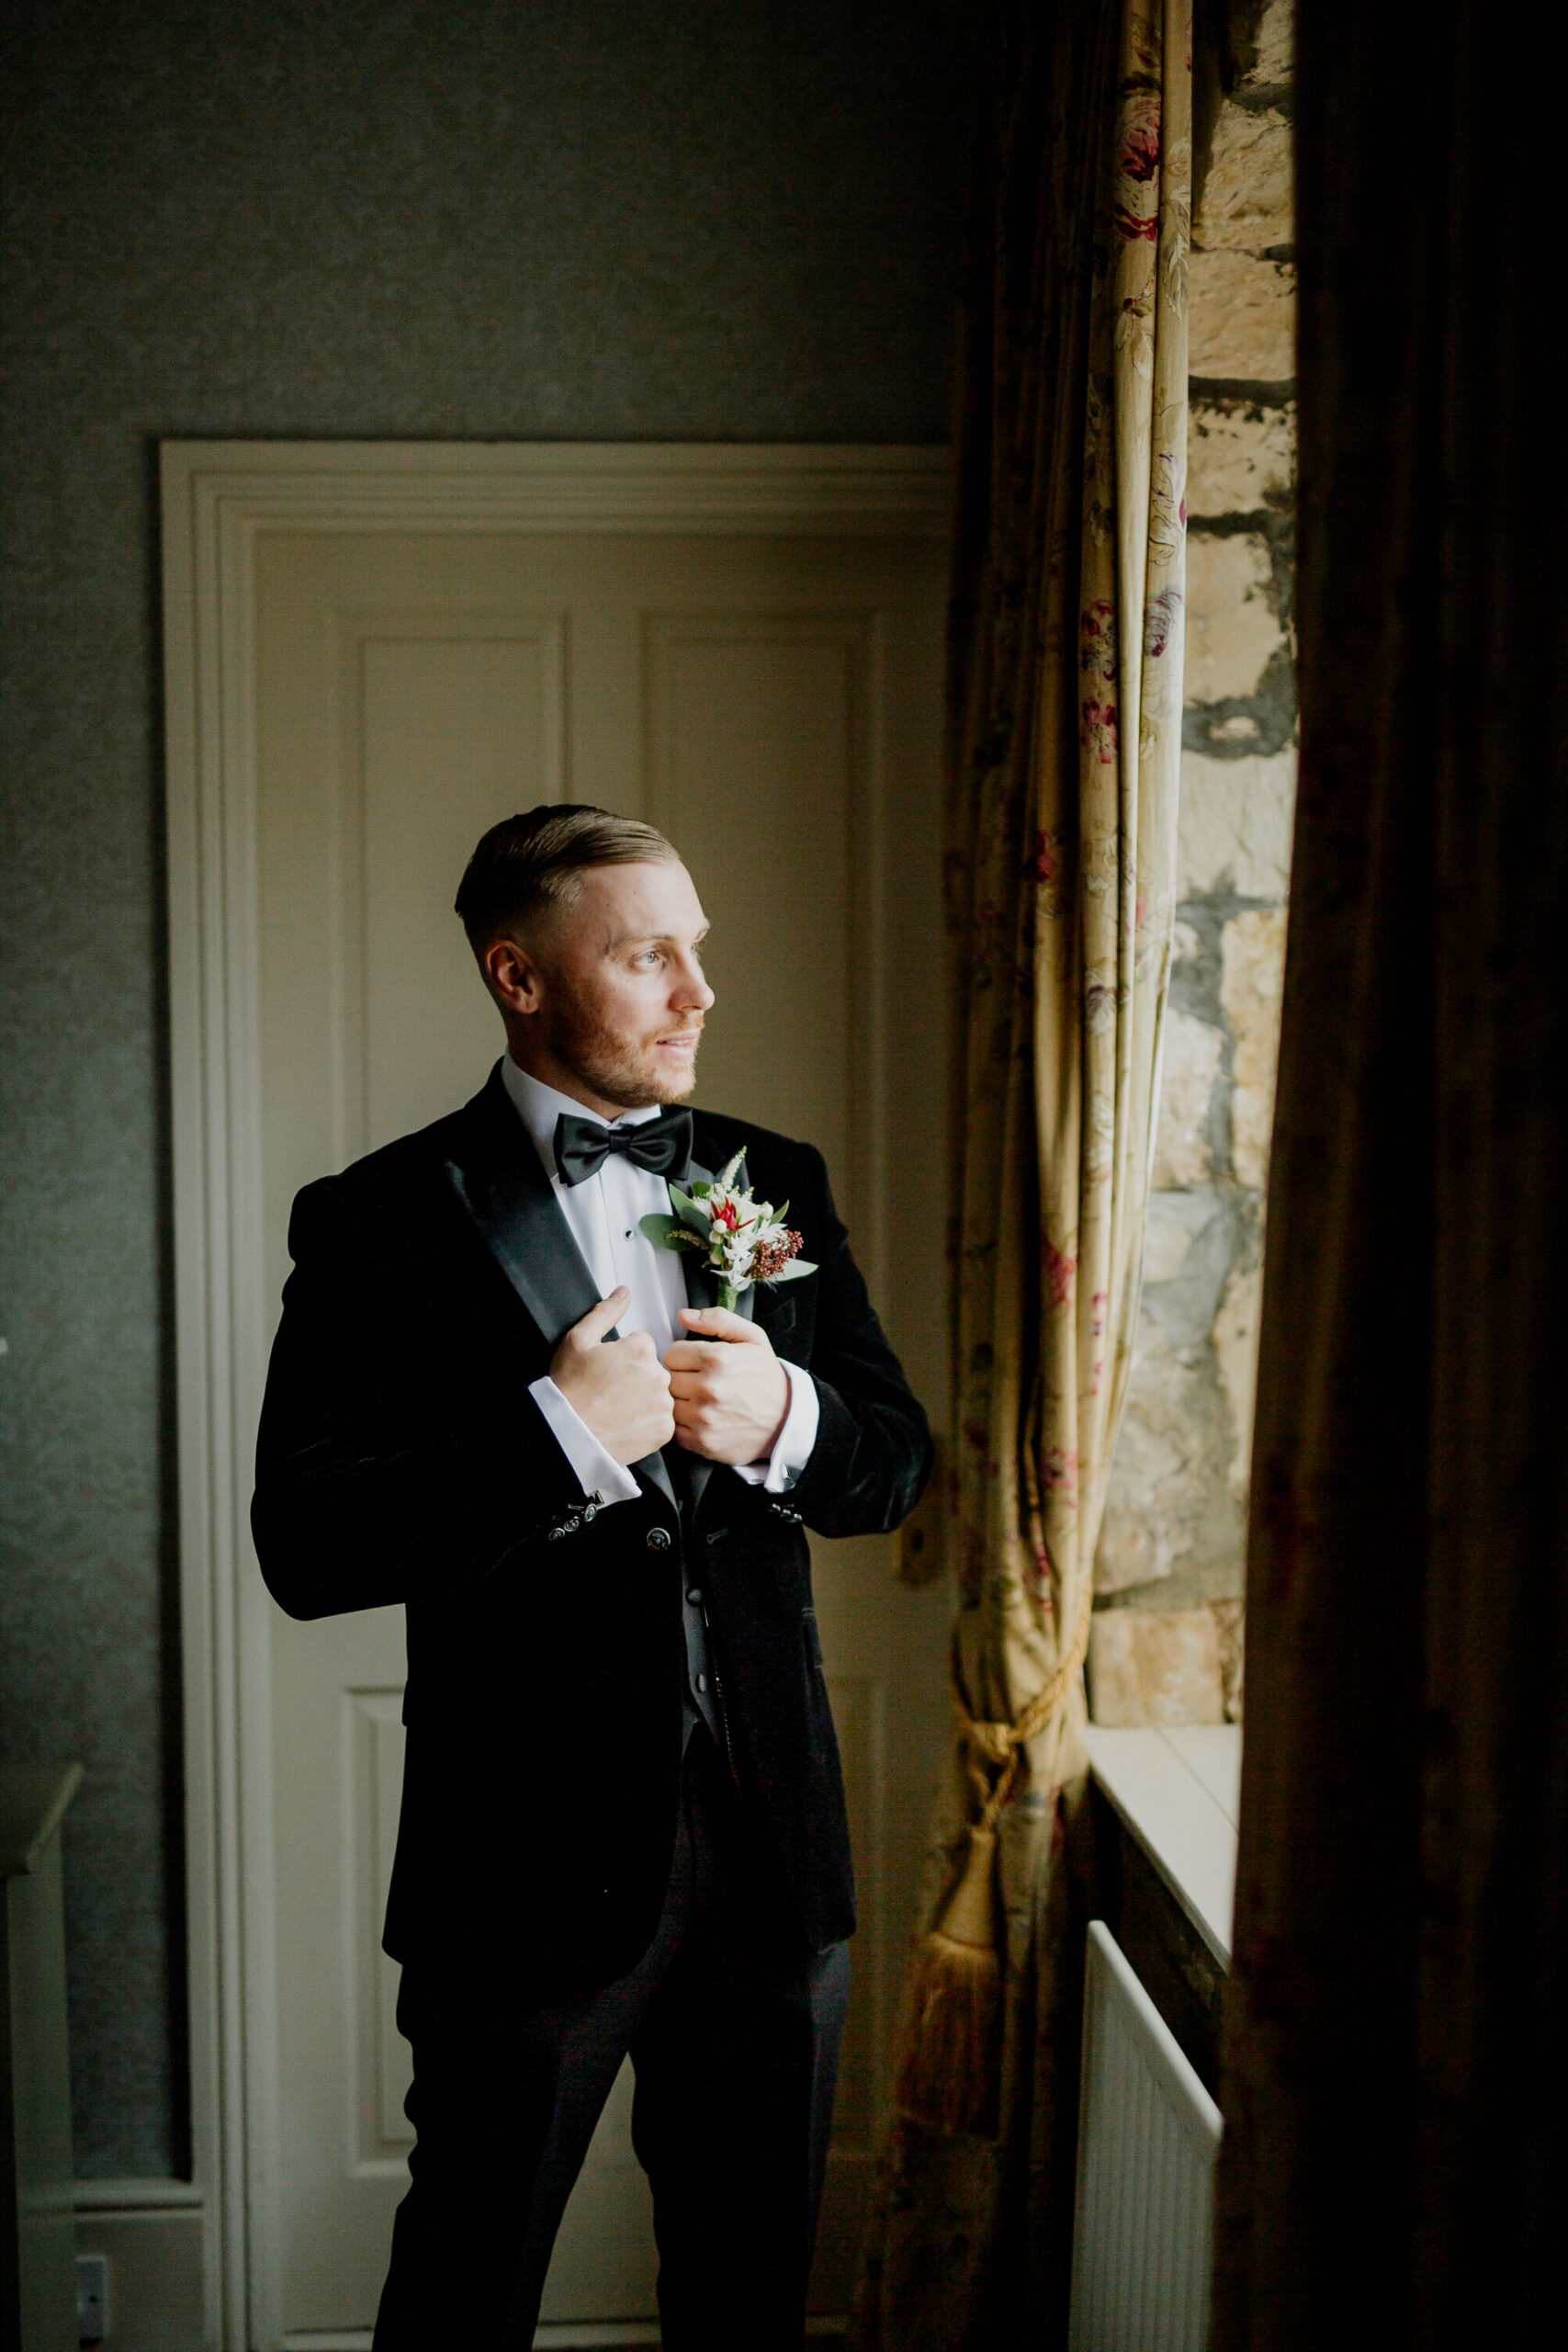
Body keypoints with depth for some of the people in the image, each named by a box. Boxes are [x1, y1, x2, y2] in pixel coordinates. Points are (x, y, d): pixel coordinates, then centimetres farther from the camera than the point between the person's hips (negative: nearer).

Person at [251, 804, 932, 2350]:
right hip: (530, 1859, -4)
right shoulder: (383, 1220, -9)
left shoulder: (776, 1183, 7)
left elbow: (897, 1457, 8)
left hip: (772, 1836, 4)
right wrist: (561, 1435, -23)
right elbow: (306, 1547, -15)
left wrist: (783, 1419, -13)